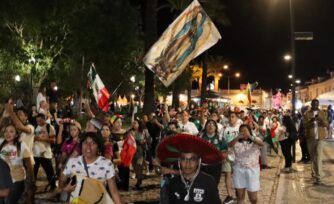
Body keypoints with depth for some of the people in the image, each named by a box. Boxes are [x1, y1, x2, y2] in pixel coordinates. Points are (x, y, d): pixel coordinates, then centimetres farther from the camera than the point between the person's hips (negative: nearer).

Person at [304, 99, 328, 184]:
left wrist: (321, 120, -22)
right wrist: (311, 120, -29)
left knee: (318, 156, -11)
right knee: (312, 156, 13)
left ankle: (318, 177, -14)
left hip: (320, 137, -1)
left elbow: (326, 124, -1)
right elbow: (305, 124, -10)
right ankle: (314, 172, 33)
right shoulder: (307, 113, 1)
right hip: (310, 138, 1)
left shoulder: (322, 113, 5)